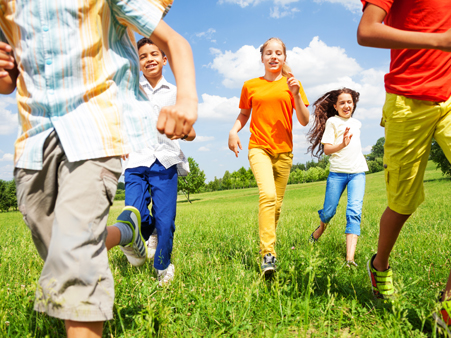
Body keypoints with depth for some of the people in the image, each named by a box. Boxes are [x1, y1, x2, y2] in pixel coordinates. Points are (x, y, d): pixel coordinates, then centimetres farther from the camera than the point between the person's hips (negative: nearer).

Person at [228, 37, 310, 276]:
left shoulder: (291, 84, 8)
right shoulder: (250, 86, 8)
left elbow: (304, 121, 3)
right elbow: (244, 114, 19)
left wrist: (296, 93, -10)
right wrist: (234, 131, -1)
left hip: (284, 151, 2)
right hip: (259, 148, -2)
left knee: (277, 203, 6)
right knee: (267, 195, -24)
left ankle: (267, 243, 29)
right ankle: (268, 253, -21)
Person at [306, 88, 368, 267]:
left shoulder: (357, 123, 17)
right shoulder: (332, 121, 1)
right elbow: (326, 149, -6)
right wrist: (342, 144, -20)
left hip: (357, 172, 3)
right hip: (337, 172, -3)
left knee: (354, 211, -14)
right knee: (329, 211, 1)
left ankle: (350, 258, -20)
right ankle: (321, 228, 40)